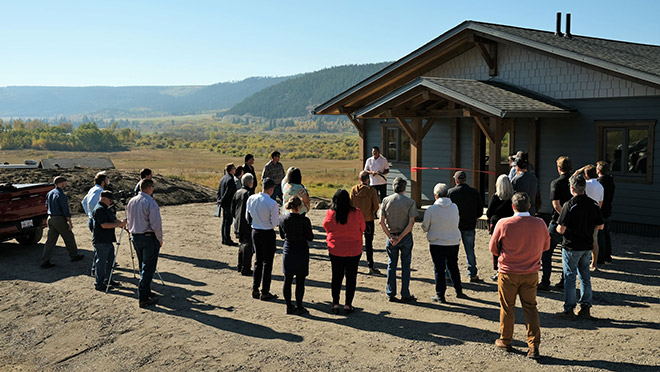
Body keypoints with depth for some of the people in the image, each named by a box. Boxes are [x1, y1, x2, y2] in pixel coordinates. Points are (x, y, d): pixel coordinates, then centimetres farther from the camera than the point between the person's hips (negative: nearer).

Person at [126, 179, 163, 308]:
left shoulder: (131, 201, 6)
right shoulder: (150, 203, -18)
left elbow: (128, 221, 15)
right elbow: (156, 224, -20)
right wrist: (160, 239, -7)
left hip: (135, 238, 8)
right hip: (149, 238, -8)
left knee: (143, 267, 19)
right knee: (148, 268, -2)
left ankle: (146, 292, 29)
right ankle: (143, 298, -2)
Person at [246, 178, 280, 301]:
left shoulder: (251, 199, -3)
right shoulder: (272, 203, -20)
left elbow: (248, 217, 7)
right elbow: (275, 223, -14)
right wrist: (277, 214, 4)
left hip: (255, 232, 6)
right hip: (268, 233, -5)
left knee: (258, 260, 19)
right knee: (267, 263, 6)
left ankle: (255, 290, 24)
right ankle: (265, 292, 12)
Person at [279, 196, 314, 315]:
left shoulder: (283, 219, -3)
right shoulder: (304, 220, -16)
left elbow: (282, 236, 10)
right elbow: (310, 238, -9)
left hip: (288, 251, 4)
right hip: (301, 252, -4)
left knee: (287, 280, 10)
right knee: (300, 281, 6)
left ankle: (289, 306, 16)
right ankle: (299, 307, 12)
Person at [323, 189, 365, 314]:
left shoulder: (330, 214, -12)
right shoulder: (356, 213, -12)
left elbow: (326, 228, 4)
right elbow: (362, 229, 1)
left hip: (335, 250, 1)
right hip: (354, 250, -1)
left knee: (336, 277, 13)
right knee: (351, 277, 11)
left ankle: (335, 304, 18)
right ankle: (348, 305, 14)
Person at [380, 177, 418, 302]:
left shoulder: (386, 200, -2)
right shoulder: (410, 202, -7)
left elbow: (381, 221, -7)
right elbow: (411, 223, -14)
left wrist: (390, 236, -6)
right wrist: (401, 237, -13)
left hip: (391, 236, 2)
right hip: (406, 237, -2)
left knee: (391, 265, 12)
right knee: (405, 266, 8)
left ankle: (391, 294, 16)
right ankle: (405, 294, 12)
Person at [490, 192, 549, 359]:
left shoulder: (504, 224, -16)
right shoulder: (540, 224, -7)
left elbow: (493, 248, -5)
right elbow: (546, 246, 9)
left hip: (508, 273, -2)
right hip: (531, 274, 2)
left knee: (507, 308, 13)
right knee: (530, 308, 11)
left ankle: (505, 341, 27)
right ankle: (534, 346, 8)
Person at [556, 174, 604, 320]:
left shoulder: (569, 205, -18)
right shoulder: (593, 204, 1)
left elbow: (561, 229, -19)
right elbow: (600, 226, 8)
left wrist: (557, 227, 3)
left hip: (571, 247, -5)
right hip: (587, 246, 6)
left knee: (569, 277, 2)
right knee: (585, 276, 15)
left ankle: (569, 310, 6)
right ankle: (586, 308, 20)